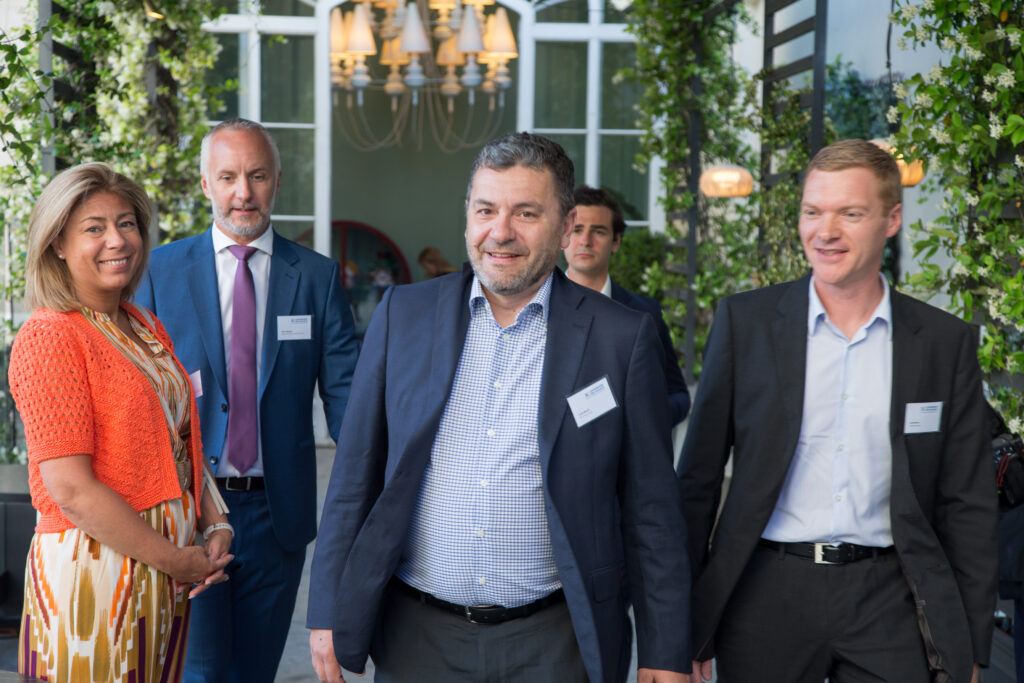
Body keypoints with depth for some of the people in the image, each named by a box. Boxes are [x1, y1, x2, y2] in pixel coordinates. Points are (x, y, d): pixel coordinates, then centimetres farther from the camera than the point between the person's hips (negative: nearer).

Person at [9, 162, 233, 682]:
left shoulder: (146, 328, 12)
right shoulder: (49, 337, -13)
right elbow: (71, 488, -19)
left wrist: (215, 527, 0)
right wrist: (174, 559, -14)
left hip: (170, 569, 7)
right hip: (93, 573, -7)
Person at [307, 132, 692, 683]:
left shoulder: (622, 337, -4)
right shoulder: (403, 314, 1)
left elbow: (651, 513, -1)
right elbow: (356, 475, 5)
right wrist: (328, 613, 4)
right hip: (417, 637, 2)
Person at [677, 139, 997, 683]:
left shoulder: (945, 341, 2)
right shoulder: (744, 321, 0)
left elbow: (967, 507, 5)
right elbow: (698, 478, 2)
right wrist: (683, 622, 0)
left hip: (890, 603, 1)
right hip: (767, 597, 0)